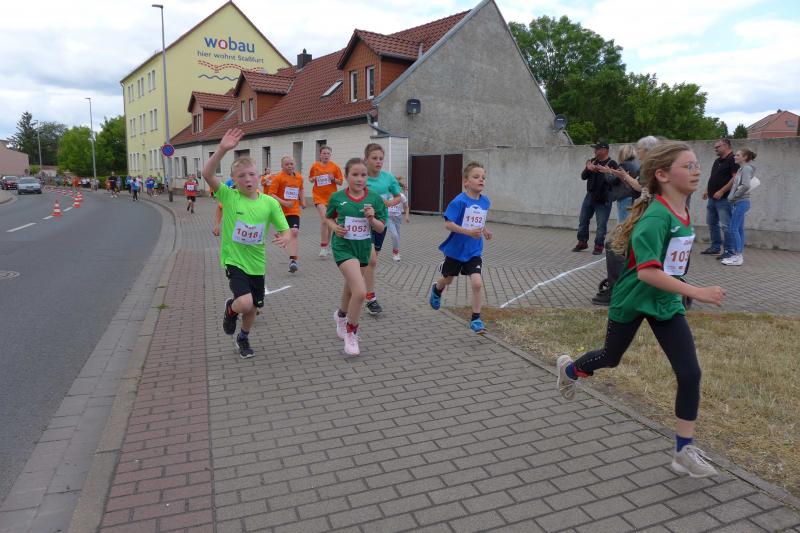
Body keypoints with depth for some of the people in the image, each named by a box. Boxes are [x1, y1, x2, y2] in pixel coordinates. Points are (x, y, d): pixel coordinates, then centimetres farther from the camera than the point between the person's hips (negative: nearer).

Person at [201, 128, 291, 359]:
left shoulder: (269, 202, -6)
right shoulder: (228, 196, -10)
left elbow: (285, 230, -2)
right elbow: (207, 174, -23)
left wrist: (284, 238, -25)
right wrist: (222, 149, -35)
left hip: (256, 263, 3)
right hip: (233, 260, -3)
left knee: (252, 307, 16)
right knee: (245, 303, -22)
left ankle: (243, 338, 46)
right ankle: (230, 309, 16)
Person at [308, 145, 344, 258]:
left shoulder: (335, 166, 0)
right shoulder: (315, 166, 1)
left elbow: (340, 182, 4)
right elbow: (310, 179, 15)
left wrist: (333, 179, -15)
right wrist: (314, 179, -8)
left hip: (331, 196, 2)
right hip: (319, 196, -2)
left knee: (330, 222, 10)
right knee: (324, 220, -17)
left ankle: (326, 245, 26)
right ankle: (323, 247, -9)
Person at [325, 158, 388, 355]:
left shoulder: (374, 198, -5)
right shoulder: (337, 197, -7)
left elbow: (380, 228, -1)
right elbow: (328, 217, 10)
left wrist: (372, 218, -20)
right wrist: (335, 227, -10)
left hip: (363, 247, 4)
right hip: (343, 247, -4)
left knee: (351, 287, 23)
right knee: (360, 292, -19)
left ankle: (341, 314, 56)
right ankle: (351, 332, 4)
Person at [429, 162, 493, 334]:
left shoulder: (485, 202, -1)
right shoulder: (459, 201, -19)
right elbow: (448, 224, -22)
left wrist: (484, 230, 1)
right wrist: (469, 232, -31)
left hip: (474, 252, 3)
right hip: (455, 249, -3)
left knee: (477, 283, -12)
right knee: (448, 280, 19)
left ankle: (476, 319, 2)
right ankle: (437, 289, 56)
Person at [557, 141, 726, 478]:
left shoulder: (683, 213, -1)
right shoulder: (656, 217, -27)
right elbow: (647, 272, -36)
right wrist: (696, 292, -38)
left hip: (666, 303, 6)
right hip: (632, 300, -6)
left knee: (690, 374, -2)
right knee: (611, 358, 17)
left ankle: (684, 451, 12)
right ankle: (570, 369, 50)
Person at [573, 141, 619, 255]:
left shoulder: (612, 163, -8)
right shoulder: (592, 161, 10)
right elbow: (583, 176, 6)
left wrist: (607, 172, -30)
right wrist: (588, 169, -13)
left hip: (603, 199, -6)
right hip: (590, 196, 6)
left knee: (601, 224, -1)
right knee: (583, 220, 12)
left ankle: (598, 246, 8)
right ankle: (582, 242, 24)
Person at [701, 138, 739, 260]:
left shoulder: (733, 160, -11)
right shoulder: (717, 161, 18)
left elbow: (735, 178, -19)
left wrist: (721, 192, -20)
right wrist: (707, 190, 16)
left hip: (724, 199, -10)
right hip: (712, 198, 10)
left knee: (725, 225, -9)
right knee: (712, 223, 15)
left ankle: (728, 251, -5)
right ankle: (715, 247, 26)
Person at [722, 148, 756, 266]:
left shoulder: (746, 168, -11)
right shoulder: (741, 169, 16)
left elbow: (746, 186, -23)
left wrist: (734, 196, -15)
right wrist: (733, 196, 6)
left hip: (741, 202, -10)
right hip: (738, 203, 10)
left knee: (734, 229, -10)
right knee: (739, 229, 10)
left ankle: (738, 257, -8)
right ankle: (738, 255, 15)